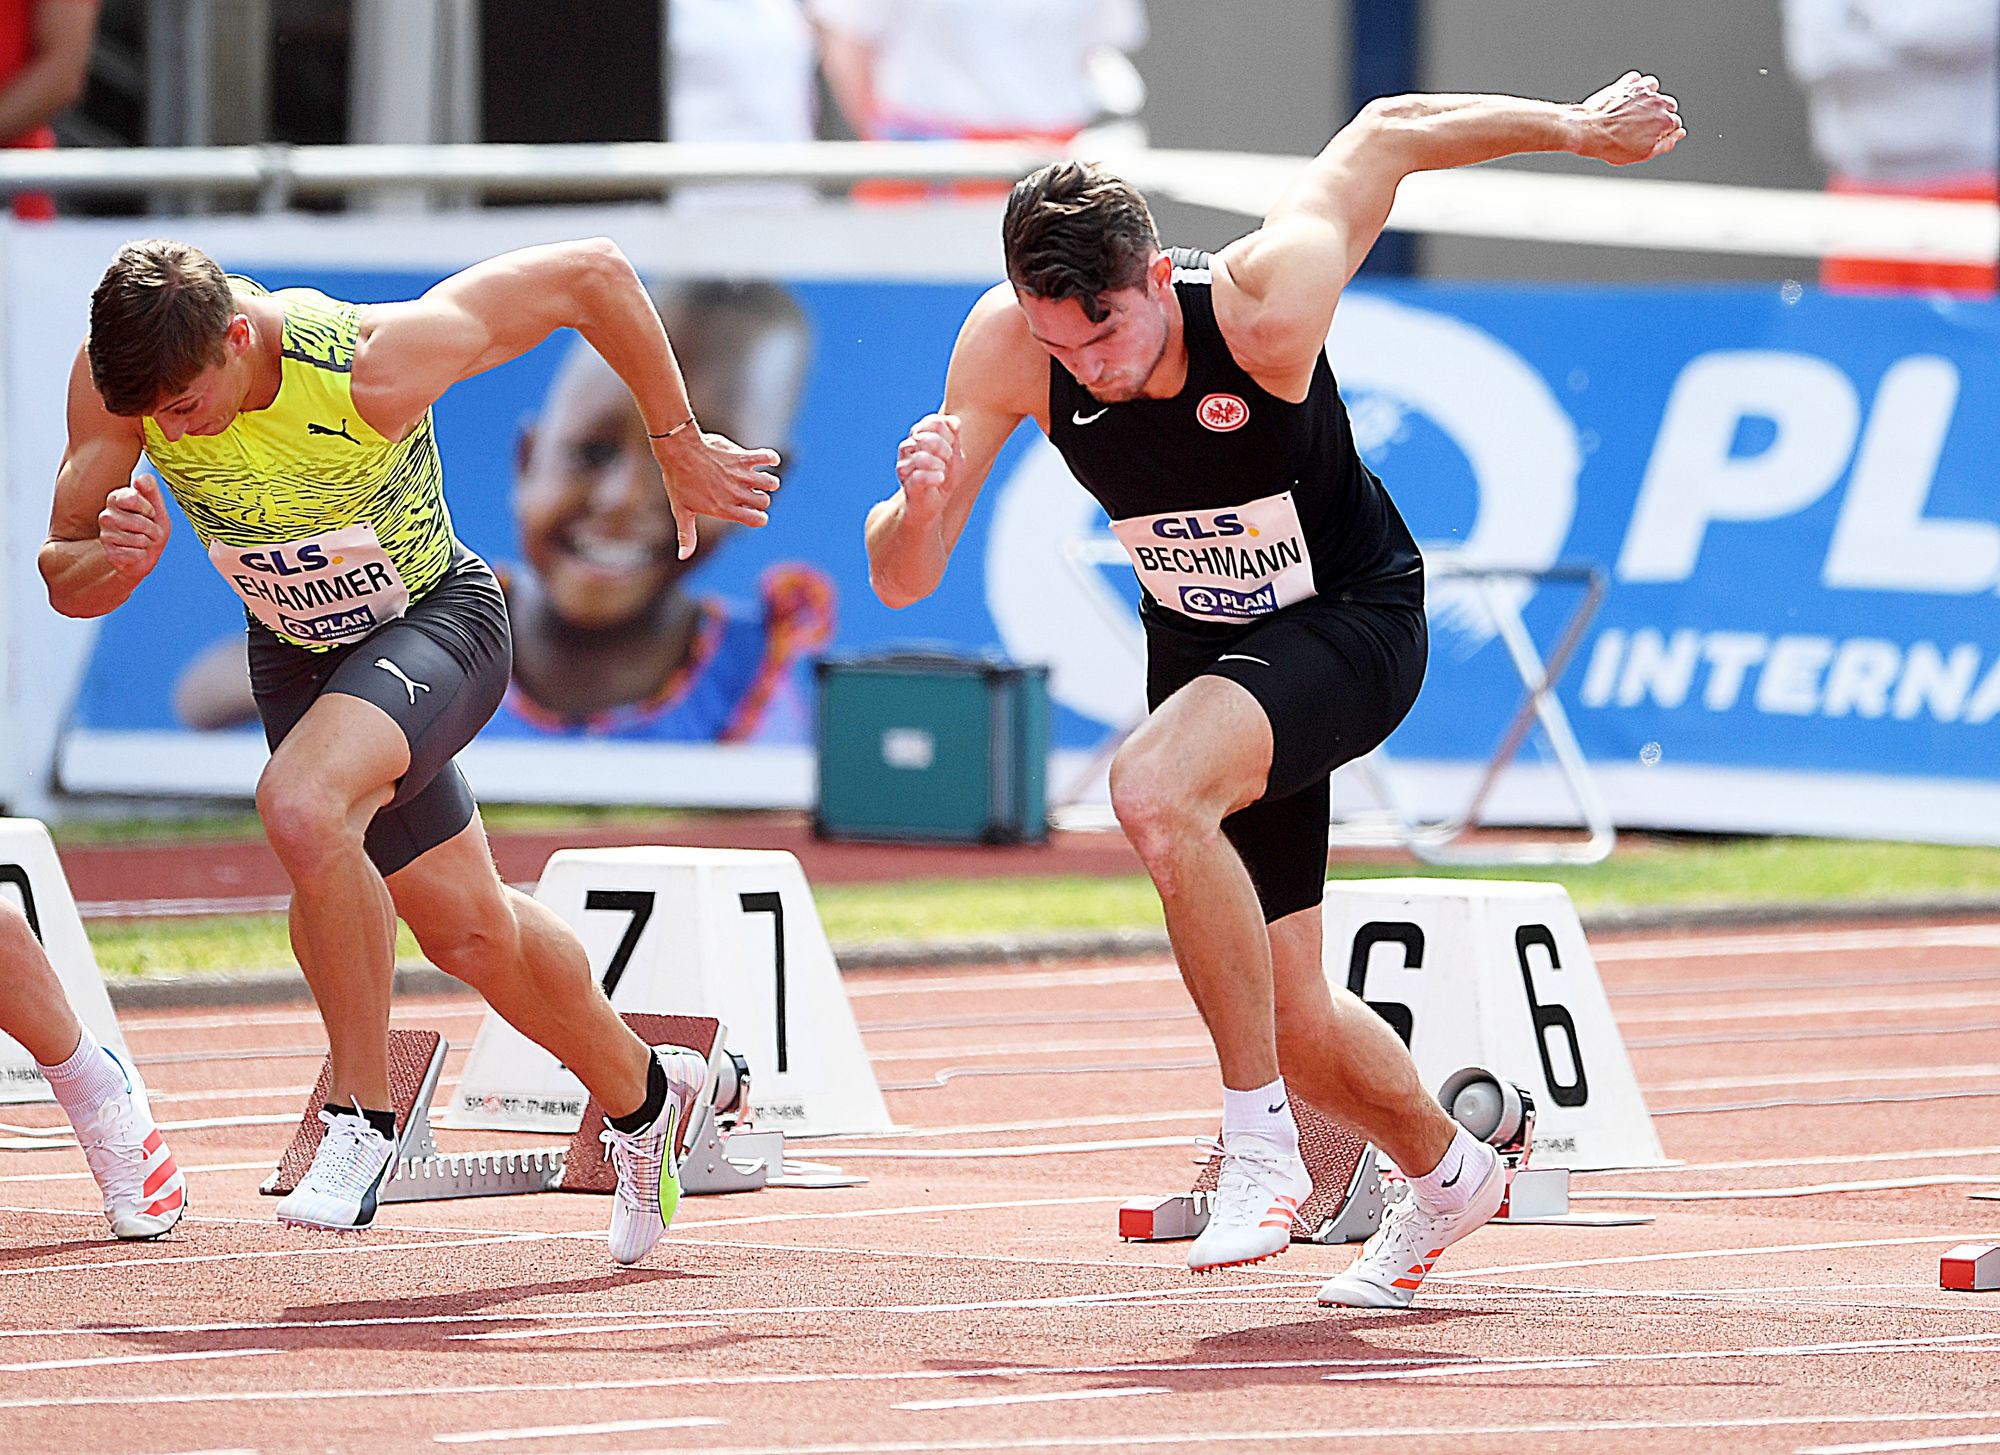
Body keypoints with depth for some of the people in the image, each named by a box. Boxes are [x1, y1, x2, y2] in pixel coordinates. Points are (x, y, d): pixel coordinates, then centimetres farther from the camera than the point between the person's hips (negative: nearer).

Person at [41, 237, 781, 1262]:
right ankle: (642, 1097, 43)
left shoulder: (372, 366, -35)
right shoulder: (118, 379, -23)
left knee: (301, 806, -34)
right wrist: (118, 557, -39)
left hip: (436, 624, -6)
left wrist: (677, 446, -13)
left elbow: (594, 273, -25)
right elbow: (65, 582, -15)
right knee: (465, 927, 16)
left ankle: (362, 1117, -18)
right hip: (294, 650, 6)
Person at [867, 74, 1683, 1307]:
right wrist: (919, 505, -40)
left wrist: (1576, 127, -1)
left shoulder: (1267, 311, -31)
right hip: (1202, 648, 5)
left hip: (1352, 623, -5)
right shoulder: (1005, 349, -21)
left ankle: (1261, 1145, -25)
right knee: (1293, 1022, 9)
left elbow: (1387, 137, -14)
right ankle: (1447, 1174, 40)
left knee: (1156, 790, -35)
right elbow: (901, 580, -16)